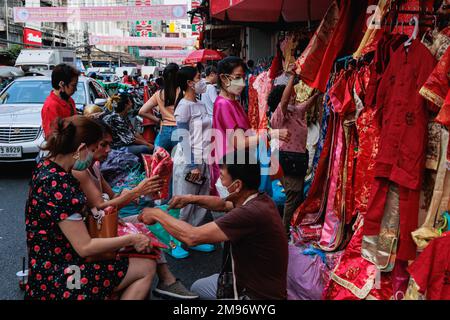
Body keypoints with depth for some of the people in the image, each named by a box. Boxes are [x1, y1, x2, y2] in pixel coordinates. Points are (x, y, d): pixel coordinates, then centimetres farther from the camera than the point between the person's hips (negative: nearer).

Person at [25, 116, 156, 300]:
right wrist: (130, 240, -13)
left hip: (49, 266, 10)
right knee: (147, 268, -3)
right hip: (57, 279, -10)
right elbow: (84, 247, -24)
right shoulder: (58, 186, -28)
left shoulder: (47, 166, 1)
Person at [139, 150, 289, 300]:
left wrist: (158, 214, -17)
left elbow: (192, 236, -31)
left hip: (259, 295, -9)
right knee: (197, 287, 21)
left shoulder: (252, 213, -33)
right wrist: (191, 198, 5)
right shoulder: (259, 199, -4)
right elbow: (223, 204, 17)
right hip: (248, 280, 9)